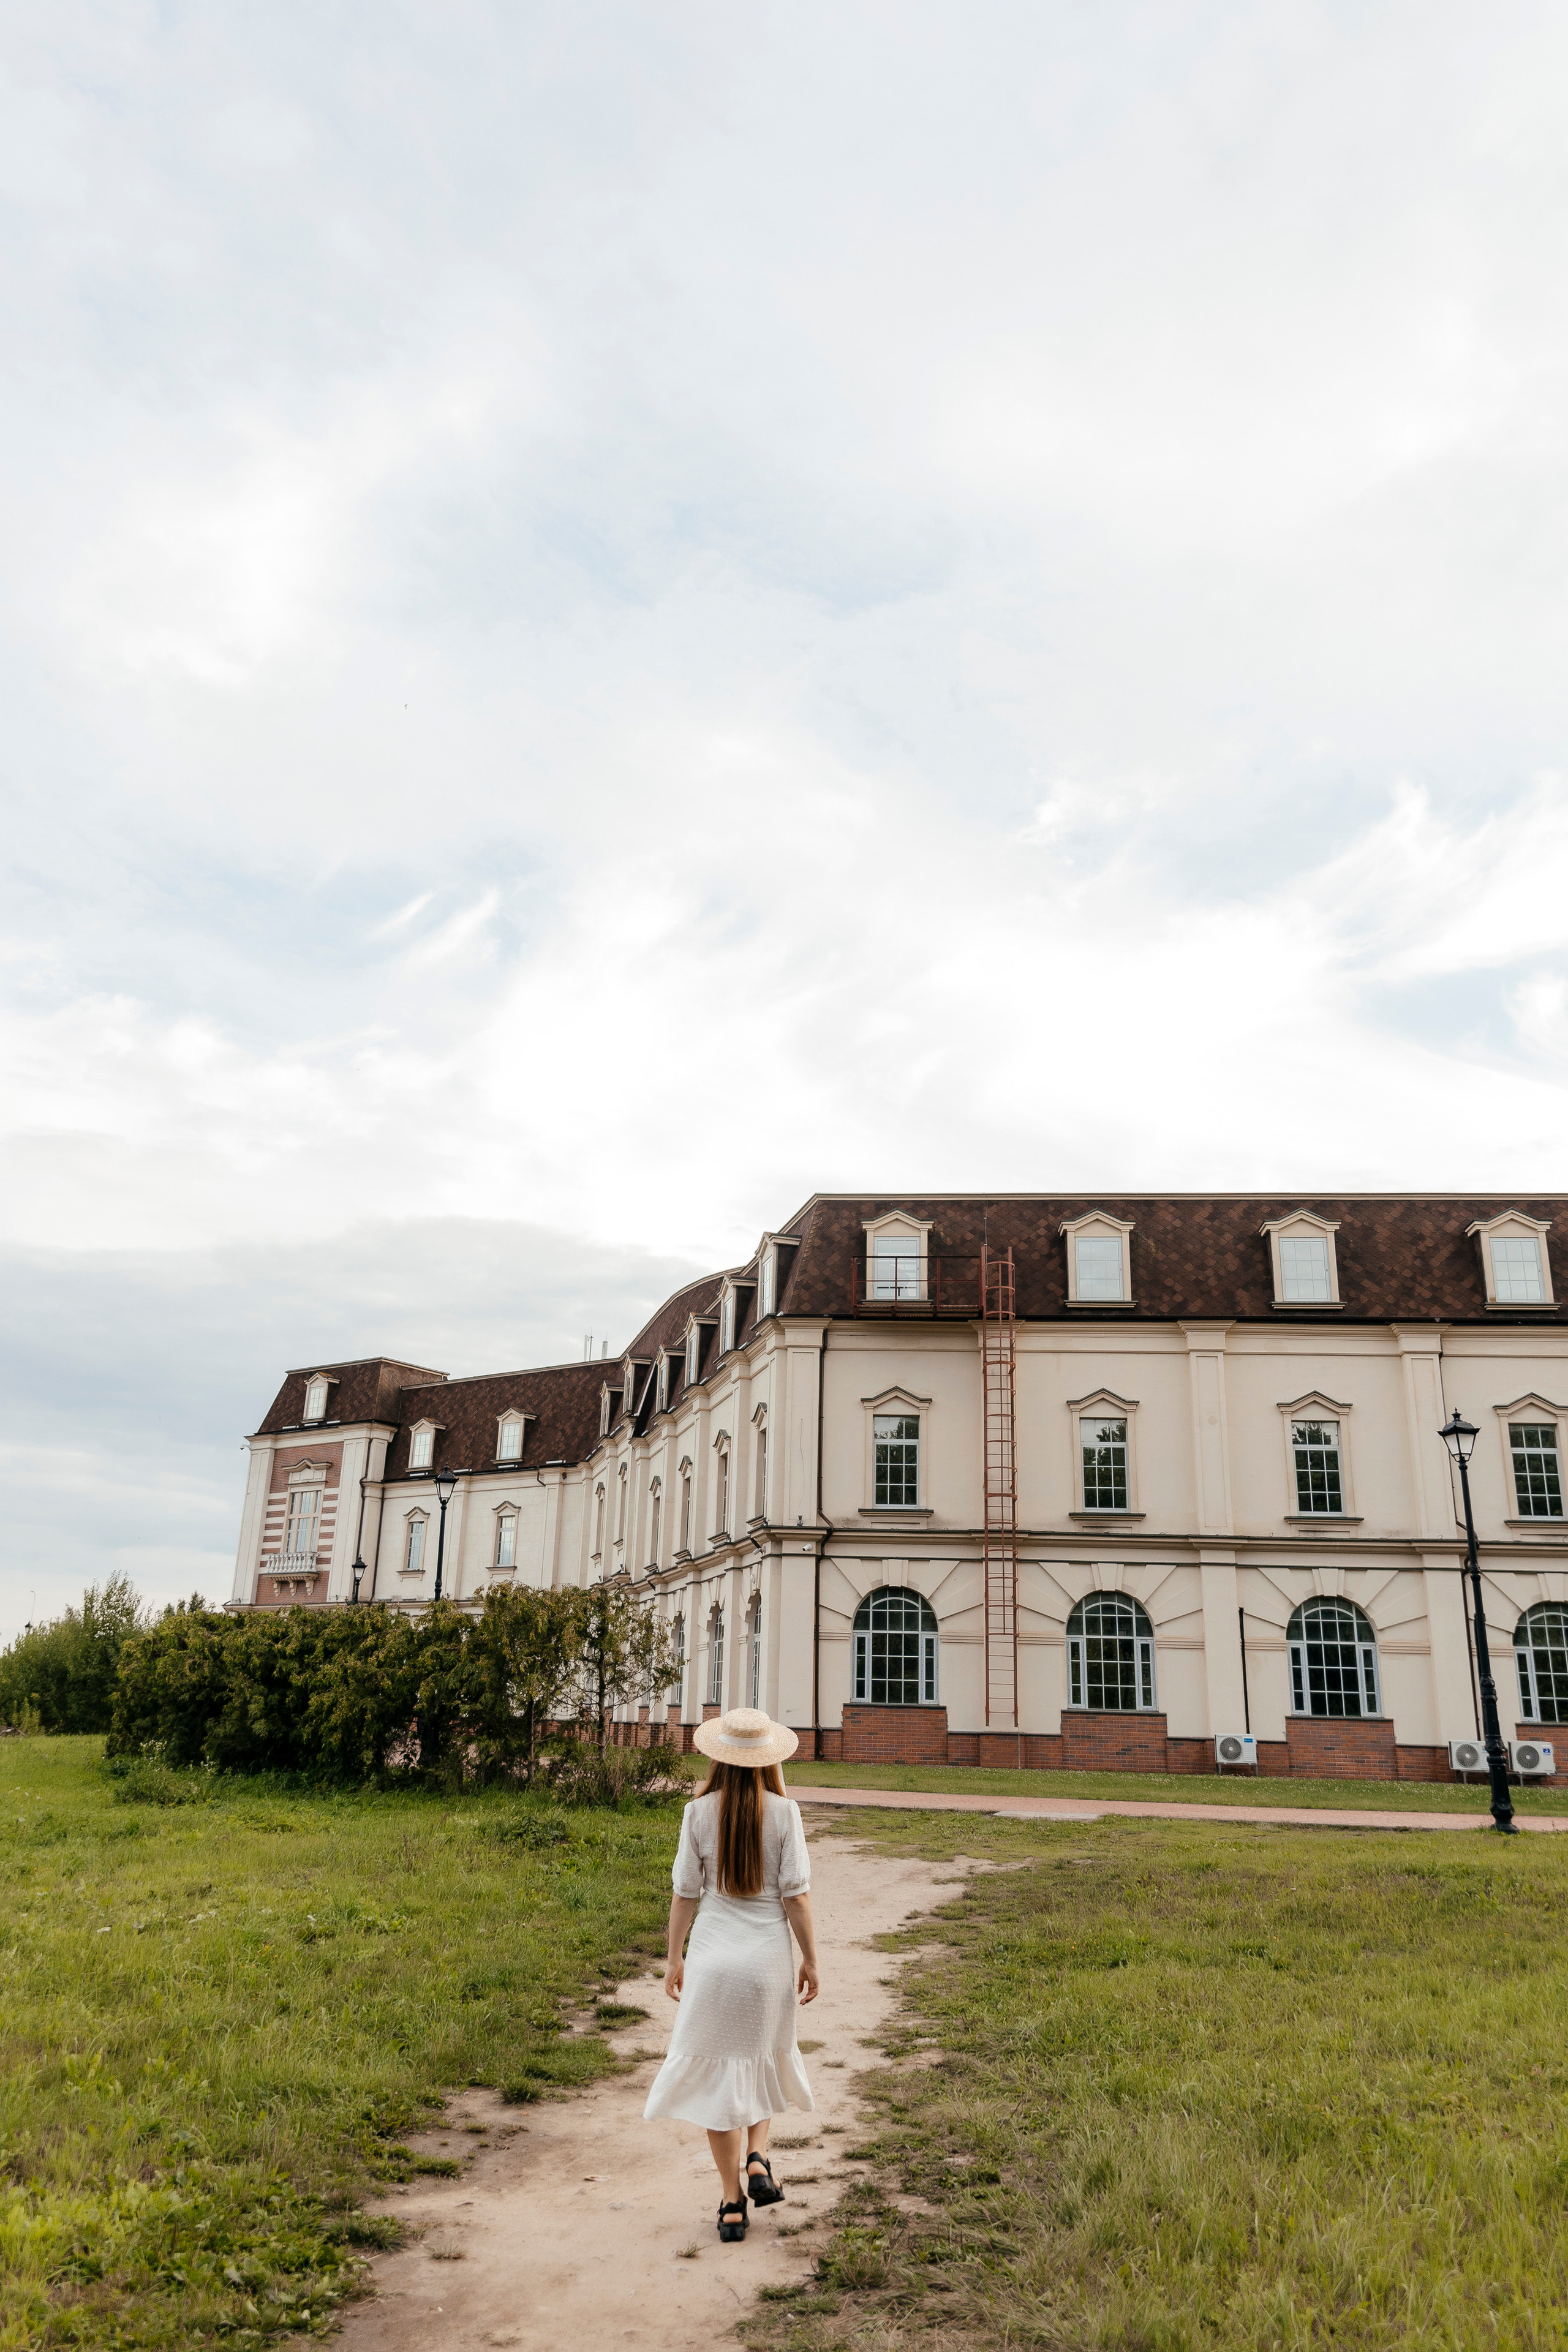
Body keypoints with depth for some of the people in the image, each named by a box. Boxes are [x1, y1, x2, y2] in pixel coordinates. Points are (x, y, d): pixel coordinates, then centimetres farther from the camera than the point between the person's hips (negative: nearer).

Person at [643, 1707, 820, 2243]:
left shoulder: (699, 1812, -7)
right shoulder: (783, 1812, -10)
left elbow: (685, 1893, -2)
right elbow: (795, 1894, -8)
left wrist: (674, 1958, 9)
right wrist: (810, 1959, 3)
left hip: (712, 1955, 0)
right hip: (768, 1955, 0)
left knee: (716, 2069, 12)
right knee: (764, 2059, 25)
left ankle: (732, 2200, 16)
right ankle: (758, 2158, 11)